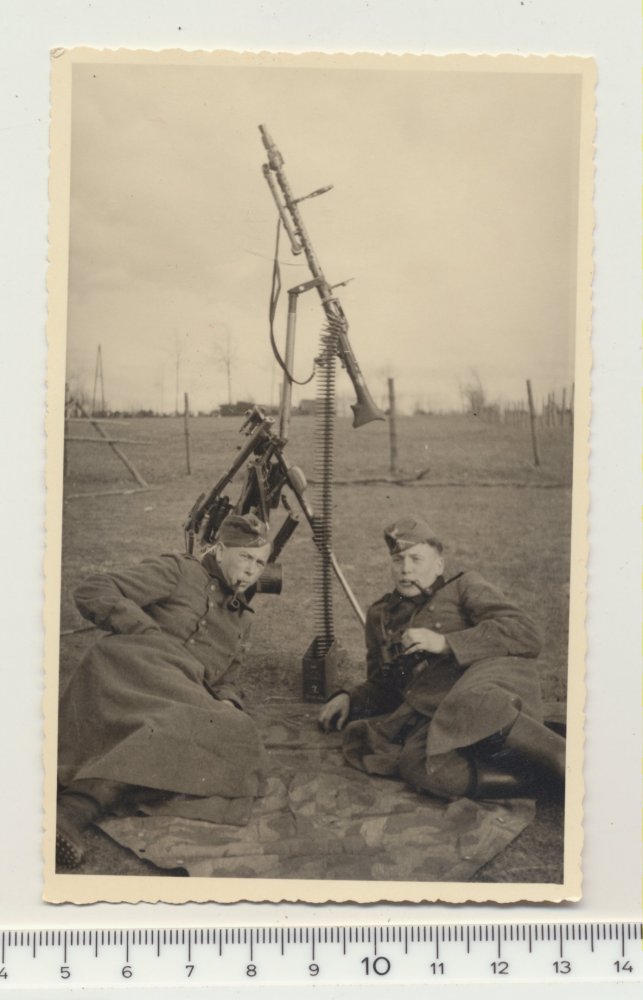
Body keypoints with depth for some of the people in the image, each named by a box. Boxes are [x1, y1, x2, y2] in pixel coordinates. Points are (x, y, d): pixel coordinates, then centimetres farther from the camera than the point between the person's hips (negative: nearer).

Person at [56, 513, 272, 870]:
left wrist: (227, 701, 7)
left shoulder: (241, 617, 31)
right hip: (135, 664, -5)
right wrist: (150, 633, -6)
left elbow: (227, 679, 31)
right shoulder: (180, 570, 11)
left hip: (182, 695, 6)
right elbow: (92, 592, 3)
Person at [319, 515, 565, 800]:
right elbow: (382, 687, 40)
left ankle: (568, 764, -28)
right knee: (419, 766, -35)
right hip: (429, 710, 3)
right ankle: (540, 779, -28)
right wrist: (347, 699, 19)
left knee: (473, 706, -43)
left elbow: (525, 634, 1)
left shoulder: (464, 585, 17)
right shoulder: (380, 615, 31)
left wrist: (445, 643, -7)